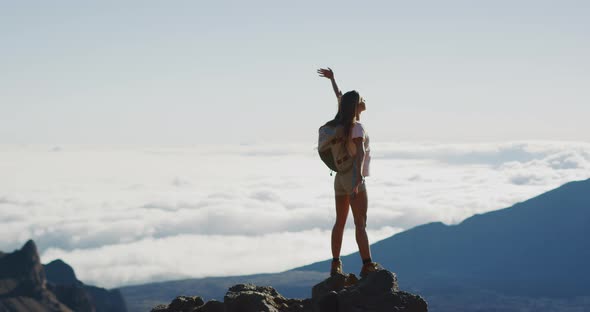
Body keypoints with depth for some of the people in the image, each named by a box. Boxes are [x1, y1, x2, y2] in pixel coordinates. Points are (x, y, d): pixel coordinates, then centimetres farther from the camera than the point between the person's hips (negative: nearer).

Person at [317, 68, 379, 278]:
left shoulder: (344, 121, 5)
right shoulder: (357, 127, -17)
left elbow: (339, 97, 22)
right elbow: (360, 152, -32)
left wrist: (332, 79, 39)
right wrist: (358, 176, -46)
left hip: (340, 177, 8)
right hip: (353, 178, -8)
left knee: (340, 222, 10)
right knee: (360, 223, -10)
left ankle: (335, 265, 10)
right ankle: (367, 265, -12)